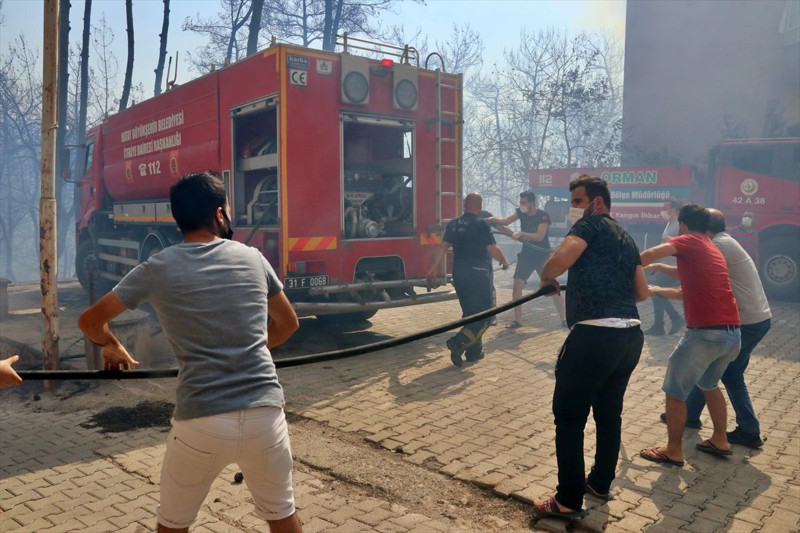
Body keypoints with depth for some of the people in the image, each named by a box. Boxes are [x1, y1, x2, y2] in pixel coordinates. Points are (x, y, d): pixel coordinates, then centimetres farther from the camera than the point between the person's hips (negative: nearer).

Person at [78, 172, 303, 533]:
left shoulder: (158, 268, 1)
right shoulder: (252, 258, 6)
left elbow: (90, 322, 9)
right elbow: (288, 323, 17)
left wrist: (112, 348, 30)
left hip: (200, 422, -1)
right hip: (264, 413, 2)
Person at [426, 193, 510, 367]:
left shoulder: (453, 224, 6)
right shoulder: (481, 225, -11)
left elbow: (443, 247, 3)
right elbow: (493, 249, -11)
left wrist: (433, 268, 5)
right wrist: (504, 261, 6)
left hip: (459, 273, 7)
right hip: (478, 274, -7)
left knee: (469, 313, 17)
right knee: (483, 315, -1)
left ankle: (474, 350, 21)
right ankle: (459, 341, -19)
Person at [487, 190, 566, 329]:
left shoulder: (543, 216, -15)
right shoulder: (521, 212, 0)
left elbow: (539, 236, -26)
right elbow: (505, 221, -11)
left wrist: (521, 234, -34)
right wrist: (493, 219, -29)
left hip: (542, 256, -4)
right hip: (526, 255, 4)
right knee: (517, 285, -6)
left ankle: (564, 319, 10)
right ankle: (517, 320, 3)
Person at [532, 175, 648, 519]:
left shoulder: (591, 224, -3)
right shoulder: (626, 238, 20)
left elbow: (561, 258, -20)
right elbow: (642, 293, 22)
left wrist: (546, 278, -2)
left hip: (594, 335, -9)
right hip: (631, 336, 9)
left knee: (569, 416, 2)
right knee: (609, 412, 21)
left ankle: (569, 501, 8)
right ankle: (601, 483, 36)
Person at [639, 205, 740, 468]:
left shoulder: (689, 242, 0)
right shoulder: (712, 249, 23)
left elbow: (649, 255, -16)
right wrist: (657, 290, 41)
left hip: (706, 332, -8)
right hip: (732, 333, 9)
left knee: (675, 391, 6)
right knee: (709, 384, 30)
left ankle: (674, 451, 14)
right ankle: (720, 440, 37)